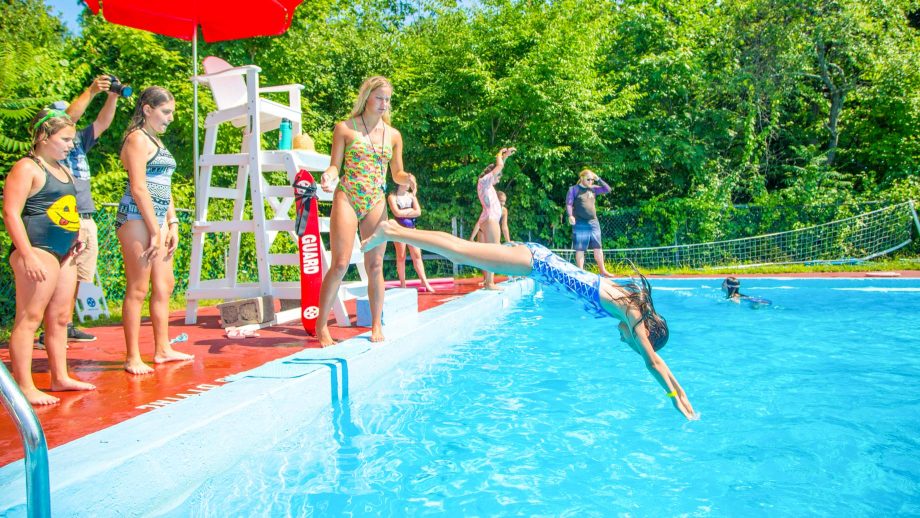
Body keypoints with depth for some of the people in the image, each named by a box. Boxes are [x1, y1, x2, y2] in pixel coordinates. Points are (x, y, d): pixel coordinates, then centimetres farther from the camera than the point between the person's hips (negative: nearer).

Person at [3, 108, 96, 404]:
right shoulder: (26, 168, -7)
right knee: (29, 318, -6)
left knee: (60, 318, 12)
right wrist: (27, 255, -21)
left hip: (63, 253, 9)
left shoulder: (62, 169, 19)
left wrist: (75, 238, 16)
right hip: (37, 251, -9)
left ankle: (60, 378, 21)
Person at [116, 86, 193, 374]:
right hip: (137, 218, -9)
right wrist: (155, 231, -16)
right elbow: (138, 188, -14)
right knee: (137, 289, -6)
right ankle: (132, 358, 0)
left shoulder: (156, 141, 21)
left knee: (164, 285, 11)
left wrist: (172, 224, 12)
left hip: (158, 219, 9)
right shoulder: (138, 138, -7)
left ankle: (162, 349, 19)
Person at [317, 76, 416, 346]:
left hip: (376, 204, 3)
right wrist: (329, 175, -20)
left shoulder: (393, 135, 11)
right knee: (340, 264, -9)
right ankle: (321, 325, 1)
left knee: (375, 266, 2)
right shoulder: (345, 128, 3)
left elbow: (397, 174, 15)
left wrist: (408, 178, -8)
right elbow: (335, 165, 3)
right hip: (346, 199, -3)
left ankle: (376, 326, 10)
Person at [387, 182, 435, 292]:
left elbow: (418, 212, 2)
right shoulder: (392, 196, 0)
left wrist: (403, 213, -6)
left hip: (411, 228, 4)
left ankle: (424, 281, -3)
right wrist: (411, 210, -3)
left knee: (417, 255, -1)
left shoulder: (411, 195, 13)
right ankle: (402, 283, 3)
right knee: (401, 257, -2)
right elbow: (397, 213, -14)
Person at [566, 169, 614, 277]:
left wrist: (598, 179, 2)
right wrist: (570, 215, -21)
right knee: (580, 249, -1)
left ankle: (603, 271, 16)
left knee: (598, 247, 8)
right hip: (580, 224, -5)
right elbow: (569, 203, -6)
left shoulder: (593, 189, 13)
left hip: (594, 222, 5)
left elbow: (607, 189, 11)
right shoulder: (574, 189, 0)